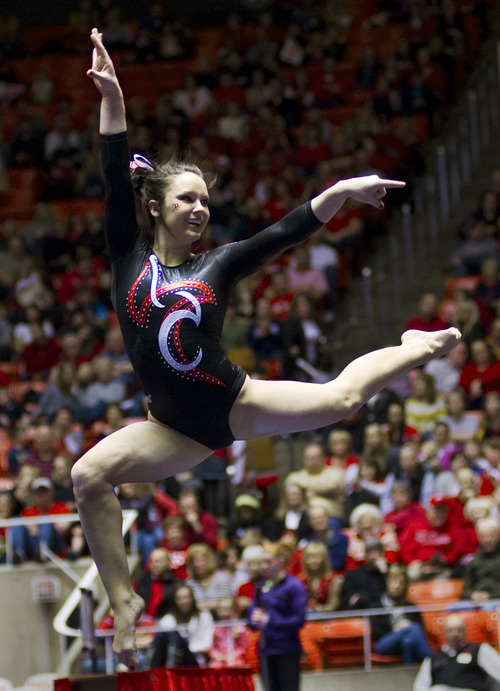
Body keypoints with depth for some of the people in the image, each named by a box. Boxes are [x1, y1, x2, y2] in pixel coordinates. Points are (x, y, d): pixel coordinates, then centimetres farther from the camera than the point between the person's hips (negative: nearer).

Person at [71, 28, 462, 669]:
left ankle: (416, 347, 26)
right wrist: (112, 98, -20)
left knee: (340, 398, -8)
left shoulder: (219, 263, 0)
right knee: (89, 476, -24)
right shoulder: (129, 256, -2)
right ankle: (124, 600, -15)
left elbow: (286, 231, -5)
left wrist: (342, 191, -15)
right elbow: (117, 181, -11)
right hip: (175, 428, 0)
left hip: (233, 402, 0)